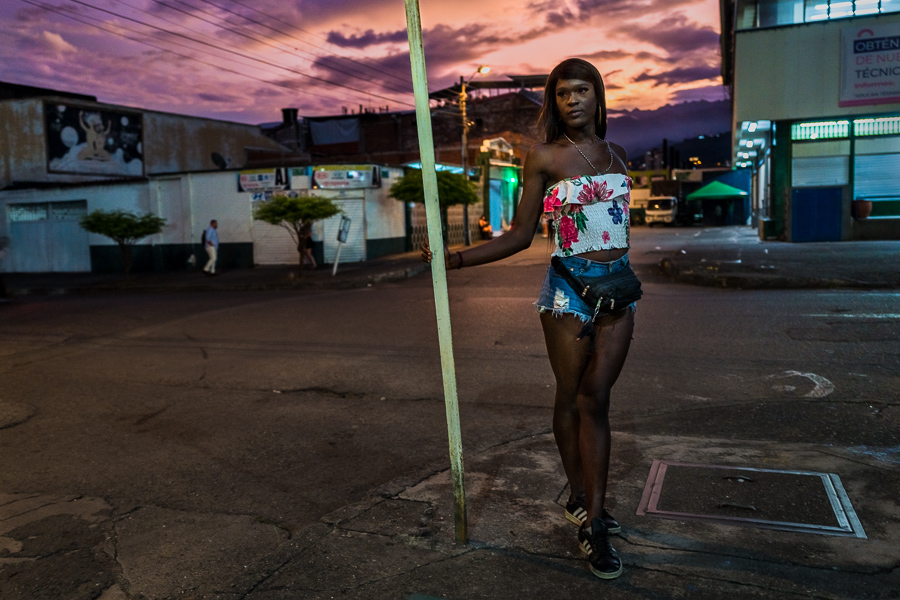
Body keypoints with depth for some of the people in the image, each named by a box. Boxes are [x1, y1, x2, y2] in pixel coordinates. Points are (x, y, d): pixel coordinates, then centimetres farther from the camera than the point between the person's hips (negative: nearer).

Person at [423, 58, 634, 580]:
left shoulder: (615, 154, 12)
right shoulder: (545, 157, -2)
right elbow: (521, 236, -1)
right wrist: (455, 259, -11)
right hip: (569, 287, -3)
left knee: (596, 398, 2)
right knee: (571, 397, 4)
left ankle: (592, 516, 7)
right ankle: (582, 500, 20)